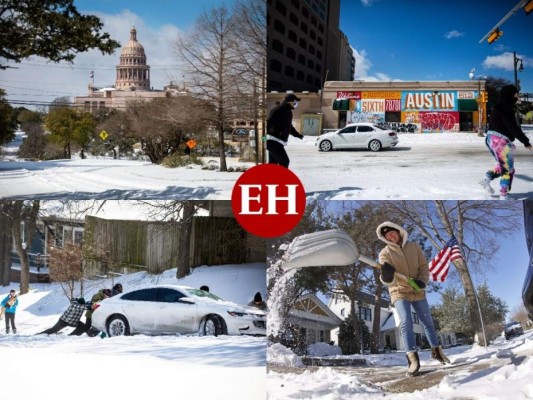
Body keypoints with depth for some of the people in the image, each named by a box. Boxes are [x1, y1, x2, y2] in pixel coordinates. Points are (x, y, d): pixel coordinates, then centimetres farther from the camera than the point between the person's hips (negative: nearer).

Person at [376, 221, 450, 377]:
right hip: (400, 292, -3)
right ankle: (413, 359, -20)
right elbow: (389, 280, -17)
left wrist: (422, 280, -15)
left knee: (427, 321, 12)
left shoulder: (414, 247, 1)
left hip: (418, 291, 3)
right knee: (406, 323, -18)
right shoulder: (385, 253, -8)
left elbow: (424, 266, 4)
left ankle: (436, 350, 30)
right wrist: (387, 276, -42)